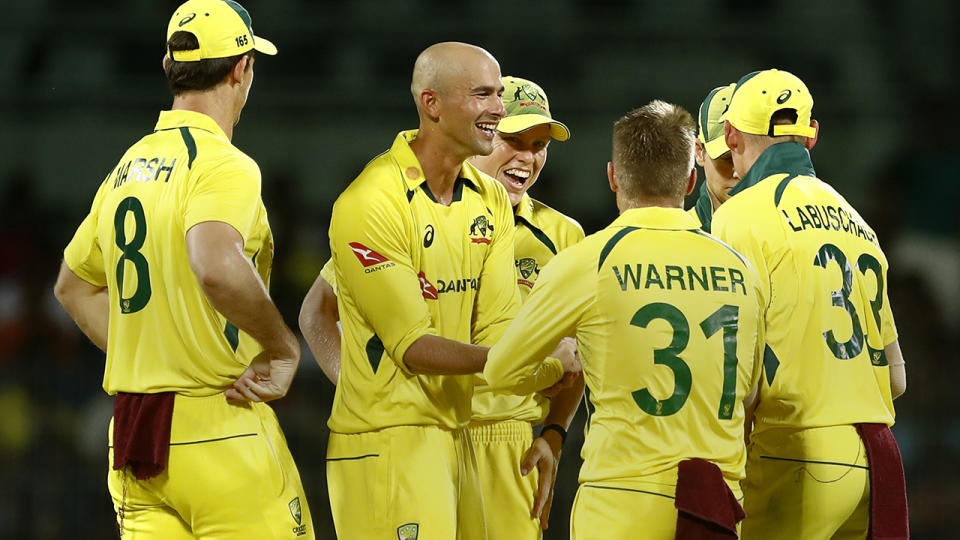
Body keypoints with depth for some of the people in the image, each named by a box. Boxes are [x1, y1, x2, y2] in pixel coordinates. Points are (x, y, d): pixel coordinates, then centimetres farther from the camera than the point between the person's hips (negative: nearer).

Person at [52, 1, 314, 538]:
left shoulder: (127, 167, 14)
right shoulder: (222, 165, -11)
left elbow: (75, 285, 27)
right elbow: (217, 268, -32)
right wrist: (282, 347, -18)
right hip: (221, 431, -8)